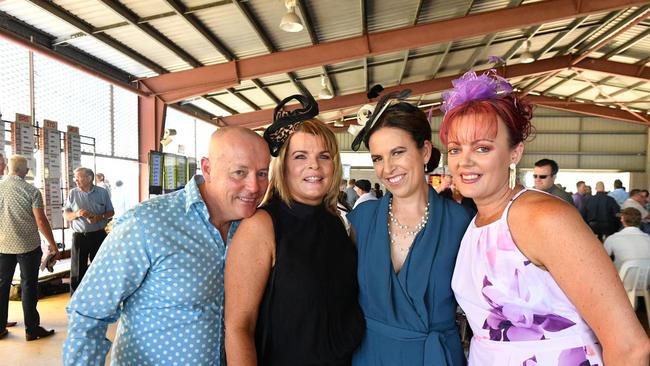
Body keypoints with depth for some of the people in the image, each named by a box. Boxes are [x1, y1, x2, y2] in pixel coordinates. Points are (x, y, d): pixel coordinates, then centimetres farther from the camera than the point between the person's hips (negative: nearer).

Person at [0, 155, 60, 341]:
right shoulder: (31, 191, -12)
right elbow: (41, 221, -13)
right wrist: (53, 245, -4)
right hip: (28, 246, -3)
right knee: (28, 286, 5)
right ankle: (31, 329, 11)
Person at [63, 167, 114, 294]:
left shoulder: (102, 192, 0)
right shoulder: (72, 193, 2)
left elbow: (110, 212, 5)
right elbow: (65, 215, 3)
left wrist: (99, 217, -15)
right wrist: (76, 214, -19)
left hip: (98, 235, 0)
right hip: (79, 236, 0)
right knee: (77, 270, 4)